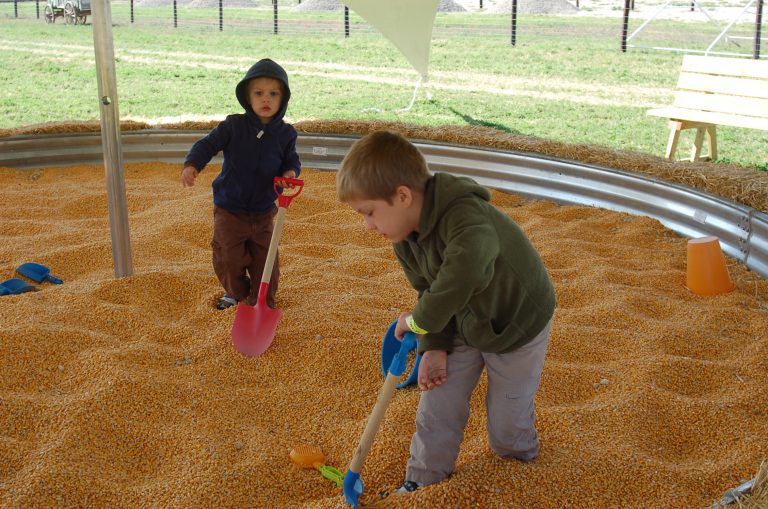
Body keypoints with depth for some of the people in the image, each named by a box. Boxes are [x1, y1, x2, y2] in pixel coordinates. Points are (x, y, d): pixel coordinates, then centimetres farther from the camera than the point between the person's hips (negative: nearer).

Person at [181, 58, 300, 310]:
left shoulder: (286, 134, -6)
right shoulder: (233, 126, -13)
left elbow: (291, 160, 4)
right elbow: (208, 144, -14)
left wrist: (291, 172, -21)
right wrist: (191, 165, -32)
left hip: (263, 211, 1)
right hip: (229, 208, -1)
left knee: (265, 258, 7)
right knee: (228, 257, 7)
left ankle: (263, 303, 26)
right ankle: (235, 291, 35)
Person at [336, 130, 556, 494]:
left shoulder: (466, 218, -40)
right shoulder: (404, 240, -11)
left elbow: (465, 273, -58)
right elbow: (430, 291, 0)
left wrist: (419, 320, -43)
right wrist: (434, 346, -14)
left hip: (517, 324, -6)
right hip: (465, 324, 6)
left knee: (507, 421, 9)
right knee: (437, 406, 6)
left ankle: (521, 458, 40)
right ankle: (423, 480, 25)